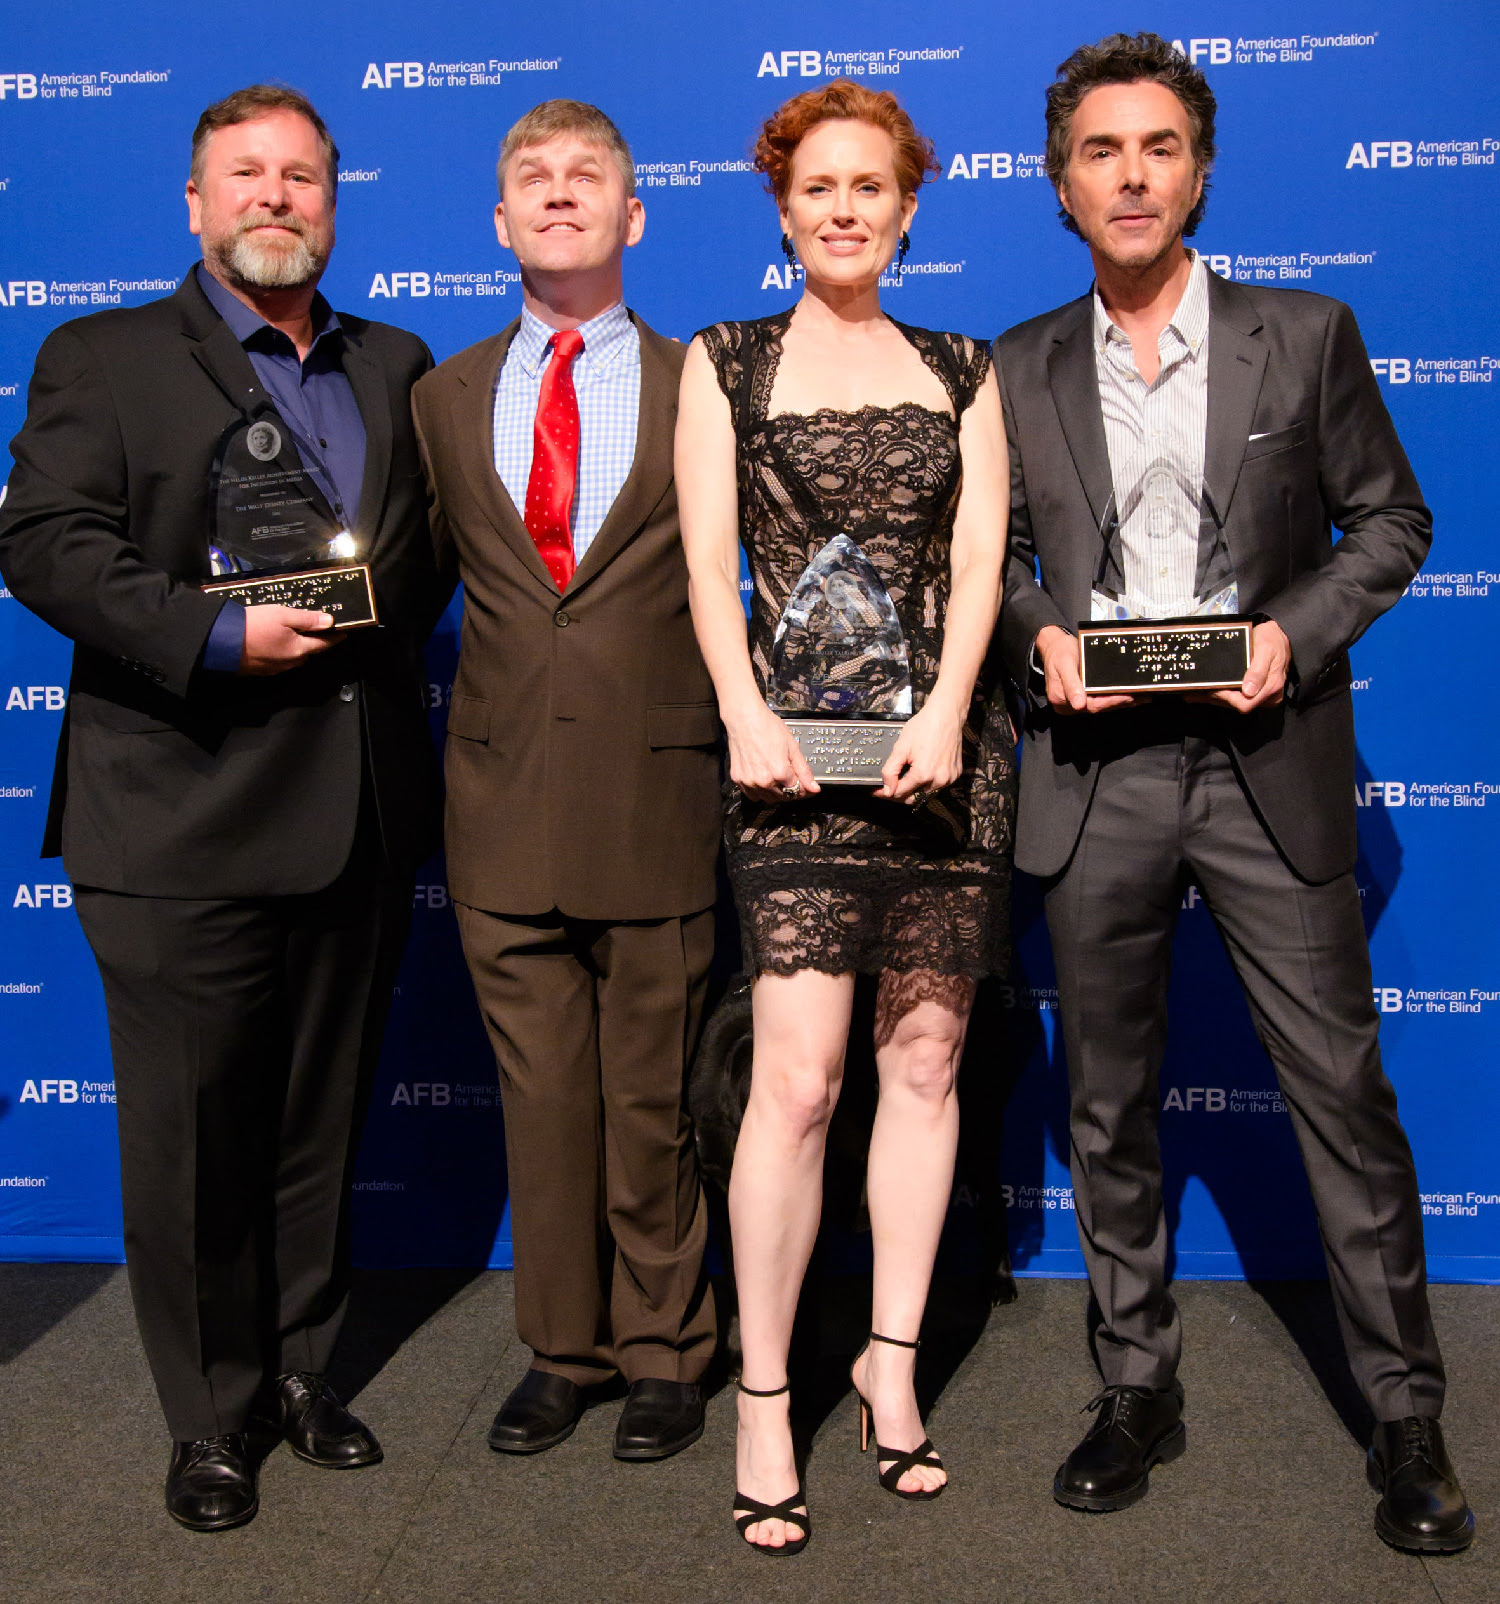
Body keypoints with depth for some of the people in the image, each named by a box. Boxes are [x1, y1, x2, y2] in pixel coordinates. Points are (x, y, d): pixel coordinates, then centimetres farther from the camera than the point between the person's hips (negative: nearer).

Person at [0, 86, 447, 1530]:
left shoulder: (395, 369, 16)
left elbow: (438, 540, 16)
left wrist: (376, 591, -5)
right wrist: (218, 636, -20)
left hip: (358, 819, 4)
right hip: (184, 824, -4)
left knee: (322, 1122, 15)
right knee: (191, 1136, 5)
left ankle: (299, 1369, 32)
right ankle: (212, 1415, 22)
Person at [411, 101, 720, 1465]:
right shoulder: (444, 399, 11)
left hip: (654, 801, -2)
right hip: (505, 806, 2)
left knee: (652, 1099, 7)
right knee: (541, 1097, 10)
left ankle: (663, 1353, 25)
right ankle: (562, 1349, 27)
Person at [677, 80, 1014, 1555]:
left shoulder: (961, 375, 16)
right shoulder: (725, 364, 11)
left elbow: (978, 561, 5)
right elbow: (708, 563, 3)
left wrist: (944, 713, -10)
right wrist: (747, 716, -12)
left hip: (942, 746, 3)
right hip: (793, 747, -2)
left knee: (925, 1059, 6)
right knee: (797, 1076, -10)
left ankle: (893, 1360, 21)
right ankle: (764, 1400, 4)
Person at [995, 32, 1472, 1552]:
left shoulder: (1306, 335, 4)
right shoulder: (1021, 370, 9)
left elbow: (1389, 521, 7)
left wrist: (1297, 631, -10)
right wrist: (1041, 637, -7)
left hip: (1266, 760, -2)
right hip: (1097, 772, 2)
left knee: (1343, 1092, 0)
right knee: (1109, 1102, 9)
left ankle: (1406, 1414, 16)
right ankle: (1137, 1387, 25)